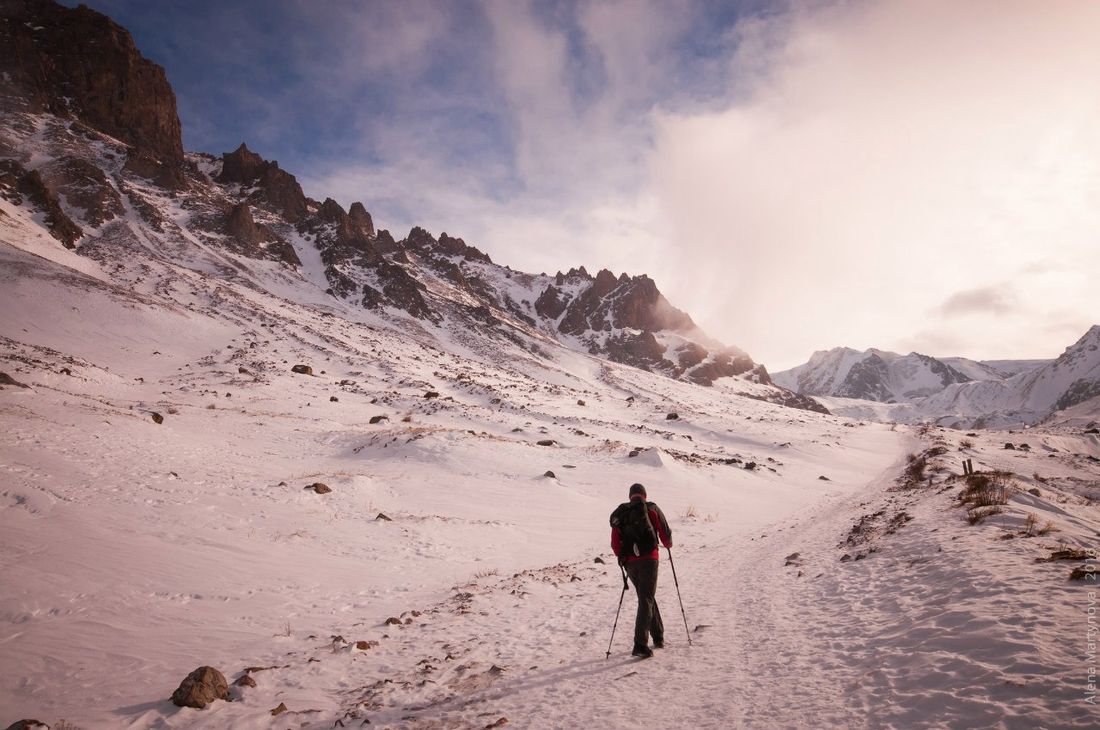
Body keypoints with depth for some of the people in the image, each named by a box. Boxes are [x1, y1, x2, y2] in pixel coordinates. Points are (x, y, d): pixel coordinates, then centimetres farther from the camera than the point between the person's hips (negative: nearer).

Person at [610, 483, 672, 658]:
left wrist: (621, 556, 13)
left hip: (630, 562, 4)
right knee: (646, 600, -4)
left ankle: (658, 636, 29)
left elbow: (615, 539, 1)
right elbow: (665, 534, -2)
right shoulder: (652, 509, 1)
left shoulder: (621, 511, 9)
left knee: (647, 597, 20)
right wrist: (668, 544, 20)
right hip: (649, 559, -4)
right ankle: (640, 644, -14)